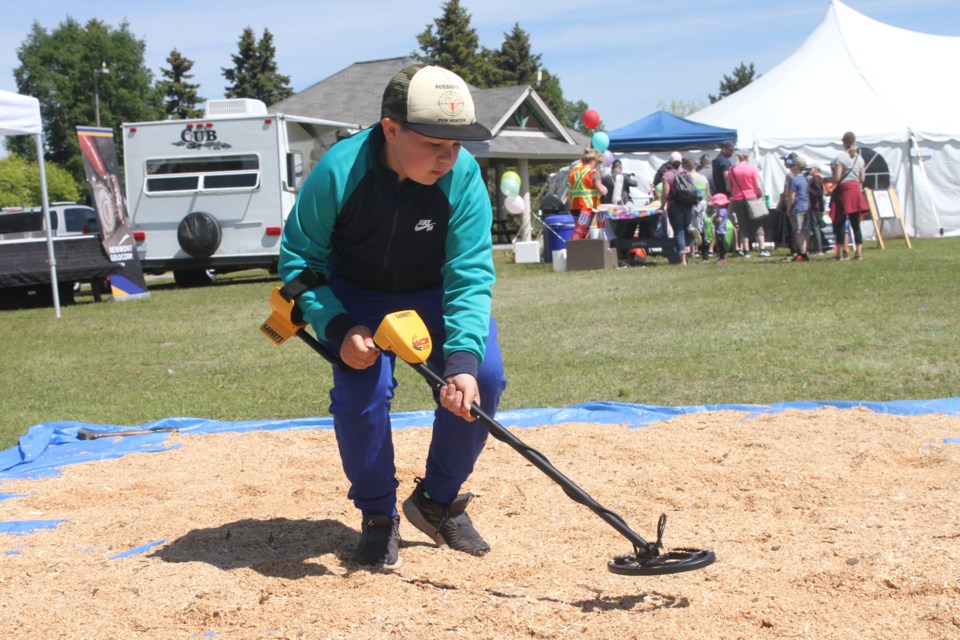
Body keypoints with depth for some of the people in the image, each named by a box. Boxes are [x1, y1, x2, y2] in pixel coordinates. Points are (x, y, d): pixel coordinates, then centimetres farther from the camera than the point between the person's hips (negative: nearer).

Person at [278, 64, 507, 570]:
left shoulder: (464, 176, -27)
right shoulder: (338, 172, -29)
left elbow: (469, 277, -27)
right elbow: (299, 261, -16)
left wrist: (463, 360, -41)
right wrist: (338, 328, -30)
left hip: (436, 294, 2)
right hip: (357, 295, -1)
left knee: (485, 376, -19)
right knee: (361, 391, -24)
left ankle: (438, 500, 5)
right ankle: (378, 517, 1)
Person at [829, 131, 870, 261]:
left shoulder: (840, 157, -10)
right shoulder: (860, 158, 7)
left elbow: (836, 179, -14)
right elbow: (862, 179, 8)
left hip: (843, 191, -5)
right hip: (856, 190, 5)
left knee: (840, 223, 1)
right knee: (855, 224, 8)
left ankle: (841, 252, -1)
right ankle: (858, 252, 4)